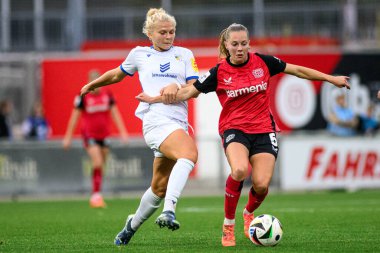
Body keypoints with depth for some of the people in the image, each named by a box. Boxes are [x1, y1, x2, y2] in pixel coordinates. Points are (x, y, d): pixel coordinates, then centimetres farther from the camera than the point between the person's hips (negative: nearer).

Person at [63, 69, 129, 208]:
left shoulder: (107, 95, 2)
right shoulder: (83, 97, -8)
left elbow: (115, 114, 8)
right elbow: (75, 116, -2)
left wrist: (123, 131, 2)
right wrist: (68, 137, 1)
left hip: (103, 134, 4)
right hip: (89, 134, -4)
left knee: (100, 166, 8)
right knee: (97, 163, -20)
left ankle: (96, 197, 20)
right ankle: (96, 195, -18)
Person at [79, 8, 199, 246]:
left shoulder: (184, 54, 17)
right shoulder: (139, 54, 14)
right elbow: (118, 74, 32)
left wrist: (178, 89, -12)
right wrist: (92, 85, 45)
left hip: (179, 123, 4)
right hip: (155, 119, -4)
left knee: (160, 187, 8)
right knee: (189, 153, -35)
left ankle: (133, 225, 31)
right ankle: (169, 210, -47)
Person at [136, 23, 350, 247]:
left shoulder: (263, 62, 0)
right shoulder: (219, 72, -3)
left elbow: (297, 70, 9)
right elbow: (189, 92, 3)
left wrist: (331, 79, 11)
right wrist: (155, 99, -1)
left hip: (264, 129, 2)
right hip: (234, 128, -2)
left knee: (261, 184, -14)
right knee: (240, 170, -33)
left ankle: (249, 213, 24)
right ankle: (228, 224, -12)